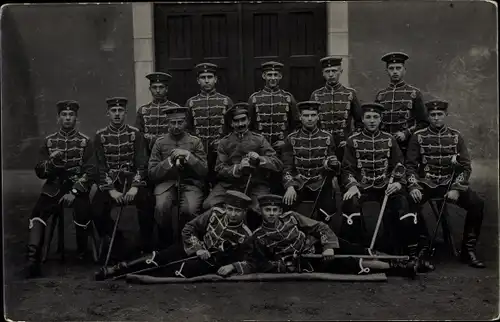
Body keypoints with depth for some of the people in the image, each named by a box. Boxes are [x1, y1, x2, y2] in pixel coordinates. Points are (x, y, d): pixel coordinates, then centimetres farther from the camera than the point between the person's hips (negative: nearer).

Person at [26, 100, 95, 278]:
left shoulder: (85, 141, 3)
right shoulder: (49, 141, 10)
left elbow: (90, 172, -6)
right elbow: (39, 172, 6)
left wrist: (74, 192, -19)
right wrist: (52, 161, -16)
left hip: (78, 186, -2)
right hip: (54, 187, 2)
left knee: (83, 211, -31)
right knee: (37, 214, -26)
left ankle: (82, 252, -6)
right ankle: (33, 258, -26)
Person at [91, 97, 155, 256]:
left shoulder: (135, 133, 2)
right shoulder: (100, 136, 2)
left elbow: (141, 163, -5)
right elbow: (100, 166, -4)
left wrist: (135, 187, -18)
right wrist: (111, 190, -16)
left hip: (132, 179, -1)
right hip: (109, 182, 1)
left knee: (146, 203, -28)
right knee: (97, 210, -21)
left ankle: (146, 244, -7)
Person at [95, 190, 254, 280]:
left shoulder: (245, 235, -15)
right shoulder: (215, 213, -10)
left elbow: (248, 261, -6)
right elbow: (188, 228, -3)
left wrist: (232, 266, -24)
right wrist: (197, 248, -14)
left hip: (213, 261, -2)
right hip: (196, 247, 2)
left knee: (184, 269, -29)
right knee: (160, 257, -14)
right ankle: (117, 269, -12)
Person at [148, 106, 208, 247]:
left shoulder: (195, 141, 4)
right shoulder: (160, 142, 6)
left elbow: (204, 171, -1)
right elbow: (151, 173, 1)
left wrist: (188, 155, -16)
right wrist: (170, 161, -14)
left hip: (190, 183, 0)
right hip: (166, 182, 1)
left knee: (189, 210, -31)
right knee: (161, 207, -31)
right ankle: (166, 239, -4)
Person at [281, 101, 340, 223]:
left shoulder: (327, 137, 4)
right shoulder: (292, 138, 3)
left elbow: (332, 161, 5)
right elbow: (287, 166, 1)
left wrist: (332, 162, -21)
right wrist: (289, 186, -16)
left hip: (320, 183, 0)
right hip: (298, 183, 0)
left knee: (329, 209, -23)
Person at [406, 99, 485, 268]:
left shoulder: (456, 136, 6)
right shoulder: (418, 137, 3)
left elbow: (465, 166, 2)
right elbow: (410, 165, -1)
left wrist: (456, 189, -12)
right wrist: (413, 186, -18)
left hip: (450, 183, 2)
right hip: (425, 183, -1)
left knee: (477, 203, -21)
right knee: (409, 202, -31)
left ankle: (468, 251, -5)